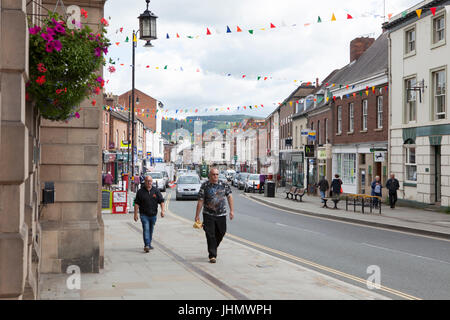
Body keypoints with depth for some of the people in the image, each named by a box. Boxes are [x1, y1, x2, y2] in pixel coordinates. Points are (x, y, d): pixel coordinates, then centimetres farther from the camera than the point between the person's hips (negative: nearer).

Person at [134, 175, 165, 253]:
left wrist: (162, 210, -12)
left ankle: (149, 244, 27)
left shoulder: (156, 191, 4)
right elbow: (136, 203, -1)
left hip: (153, 214, 3)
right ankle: (146, 245, -21)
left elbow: (161, 201, 2)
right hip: (144, 214, -3)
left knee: (151, 230, 13)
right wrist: (135, 214, -6)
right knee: (146, 229, -15)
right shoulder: (140, 191, -1)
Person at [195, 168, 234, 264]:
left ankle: (213, 249, 35)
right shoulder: (205, 186, -3)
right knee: (210, 235, -7)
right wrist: (197, 215, -3)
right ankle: (212, 255, 0)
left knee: (221, 234, 11)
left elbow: (229, 197, 3)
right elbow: (200, 201, -2)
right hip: (208, 214, -3)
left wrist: (232, 210, -8)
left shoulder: (224, 185, 4)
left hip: (221, 214, 3)